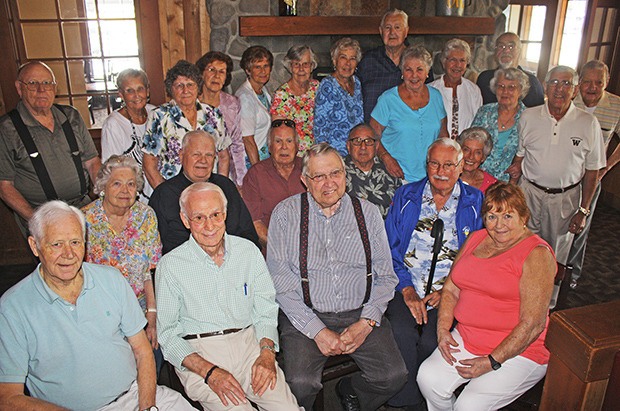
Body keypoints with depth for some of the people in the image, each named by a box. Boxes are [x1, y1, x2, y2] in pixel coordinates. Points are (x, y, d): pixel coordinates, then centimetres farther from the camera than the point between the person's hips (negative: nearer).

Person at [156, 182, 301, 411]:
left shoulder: (248, 251, 8)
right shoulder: (171, 265, -2)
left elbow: (266, 312, 10)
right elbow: (168, 334, -3)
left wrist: (267, 353, -8)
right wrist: (210, 371, -15)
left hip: (249, 343, 3)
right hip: (198, 355, -2)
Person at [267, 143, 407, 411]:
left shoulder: (368, 213, 7)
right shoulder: (285, 214, 0)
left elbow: (385, 276, 7)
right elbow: (280, 281, -5)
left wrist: (366, 322, -7)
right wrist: (317, 331, -12)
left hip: (360, 315, 3)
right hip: (306, 318, -2)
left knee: (394, 376, -15)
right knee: (300, 384, -23)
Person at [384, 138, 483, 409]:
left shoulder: (475, 202, 8)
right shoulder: (406, 196, 10)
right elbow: (390, 247, 5)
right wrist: (406, 288, -7)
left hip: (450, 292, 0)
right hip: (406, 287, 1)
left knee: (430, 340, -24)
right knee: (403, 332, -26)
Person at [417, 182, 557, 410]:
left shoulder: (537, 255, -11)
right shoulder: (476, 239, 9)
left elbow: (533, 324, -16)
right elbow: (451, 289, 12)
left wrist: (492, 362, -17)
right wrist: (443, 328, -4)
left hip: (517, 351, -5)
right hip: (466, 338, 6)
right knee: (428, 377, -17)